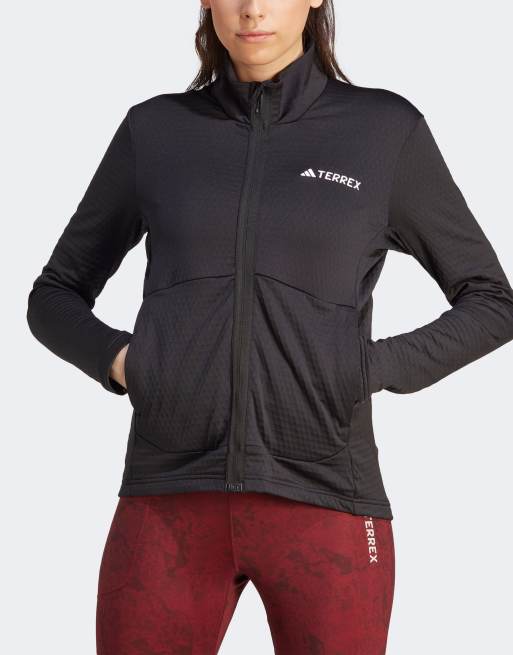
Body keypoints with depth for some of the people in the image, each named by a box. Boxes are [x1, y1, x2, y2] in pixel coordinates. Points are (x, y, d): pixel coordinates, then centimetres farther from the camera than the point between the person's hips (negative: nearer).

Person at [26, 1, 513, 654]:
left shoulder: (385, 129, 5)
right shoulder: (155, 131, 10)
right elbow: (54, 298, 18)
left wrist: (371, 369, -5)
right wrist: (117, 361, -3)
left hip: (325, 505, -1)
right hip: (173, 504, 2)